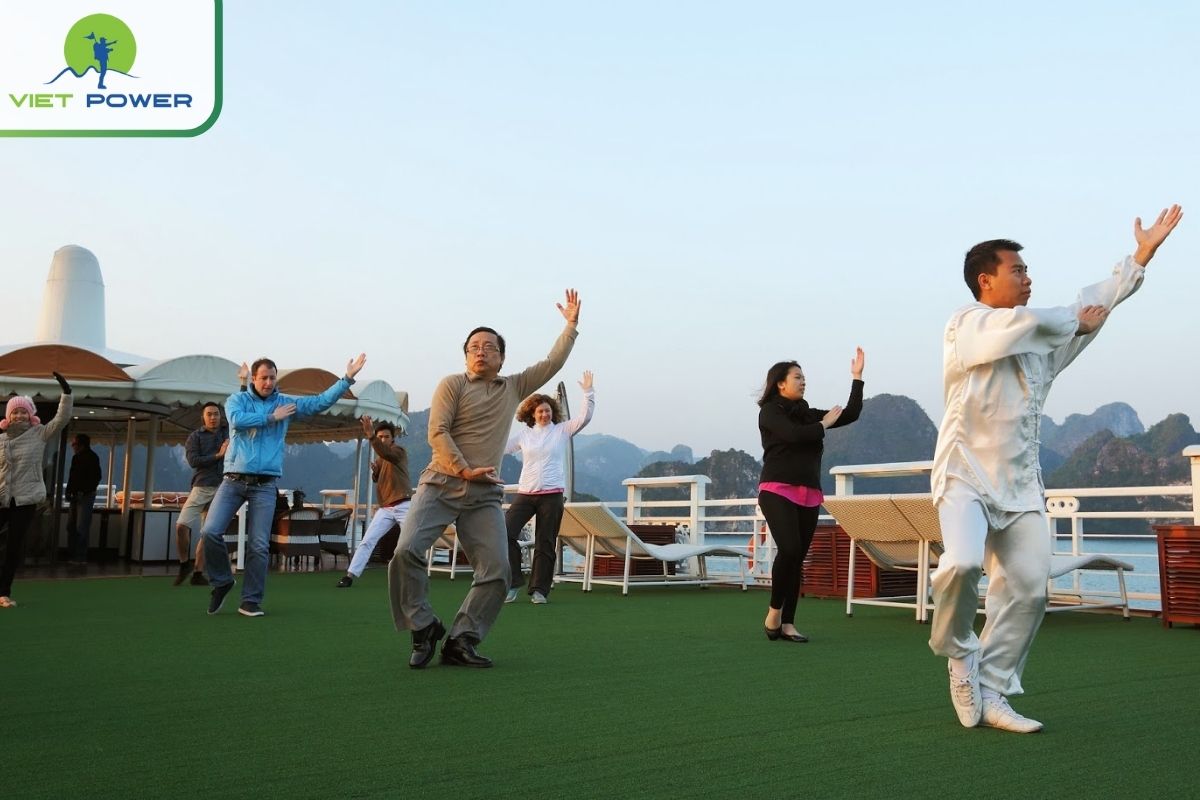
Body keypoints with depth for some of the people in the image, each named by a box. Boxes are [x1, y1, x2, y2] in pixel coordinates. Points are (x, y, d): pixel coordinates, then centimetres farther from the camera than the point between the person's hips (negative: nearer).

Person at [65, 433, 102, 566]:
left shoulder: (91, 457, -7)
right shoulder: (76, 458, 15)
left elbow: (96, 477, -14)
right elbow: (72, 476, 20)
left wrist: (85, 491, -19)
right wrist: (69, 491, 9)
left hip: (85, 496, -8)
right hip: (75, 496, 8)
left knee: (81, 528, -9)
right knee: (71, 527, 9)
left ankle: (81, 557, -7)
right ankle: (71, 555, 15)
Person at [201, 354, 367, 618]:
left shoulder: (285, 402, 11)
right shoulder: (237, 399, 6)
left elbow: (321, 401, 7)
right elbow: (237, 420, -16)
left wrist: (348, 378, -1)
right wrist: (271, 417, -7)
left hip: (264, 485, 1)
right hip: (233, 480, -1)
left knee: (259, 545, -2)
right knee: (211, 531, -11)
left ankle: (251, 601, 7)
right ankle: (222, 581, 13)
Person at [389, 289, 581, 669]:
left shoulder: (514, 387, 17)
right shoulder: (452, 384, 4)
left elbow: (552, 363, 20)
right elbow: (437, 432, -5)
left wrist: (571, 324, 18)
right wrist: (464, 470, -13)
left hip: (485, 495, 3)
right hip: (441, 484, -3)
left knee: (497, 570, -8)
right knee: (406, 551, -19)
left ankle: (461, 641, 1)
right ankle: (424, 628, -2)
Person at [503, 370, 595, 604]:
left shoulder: (562, 430, 6)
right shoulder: (523, 433, 9)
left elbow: (585, 416, -3)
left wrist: (588, 392, -12)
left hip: (552, 494, -1)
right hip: (526, 493, 2)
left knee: (545, 543, 2)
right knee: (506, 532, -12)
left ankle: (539, 589, 12)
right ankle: (513, 583, 1)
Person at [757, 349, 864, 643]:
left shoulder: (808, 414, 16)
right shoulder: (770, 411, 0)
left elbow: (851, 414, 13)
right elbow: (794, 435, -17)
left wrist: (857, 376, 10)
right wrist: (823, 424, -1)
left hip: (809, 496, 6)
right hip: (777, 492, -6)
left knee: (798, 558, 1)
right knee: (789, 549, -22)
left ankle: (787, 624, 4)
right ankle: (774, 612, -5)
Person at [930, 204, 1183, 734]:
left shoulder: (1041, 340, 18)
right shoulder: (966, 326, -4)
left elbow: (1094, 303, 22)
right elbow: (1024, 323, -21)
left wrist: (1143, 252, 21)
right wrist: (1078, 322, -3)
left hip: (1020, 483, 7)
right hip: (966, 473, -7)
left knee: (1028, 591, -3)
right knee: (962, 562, -29)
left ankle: (990, 695, 10)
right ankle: (957, 648, 2)